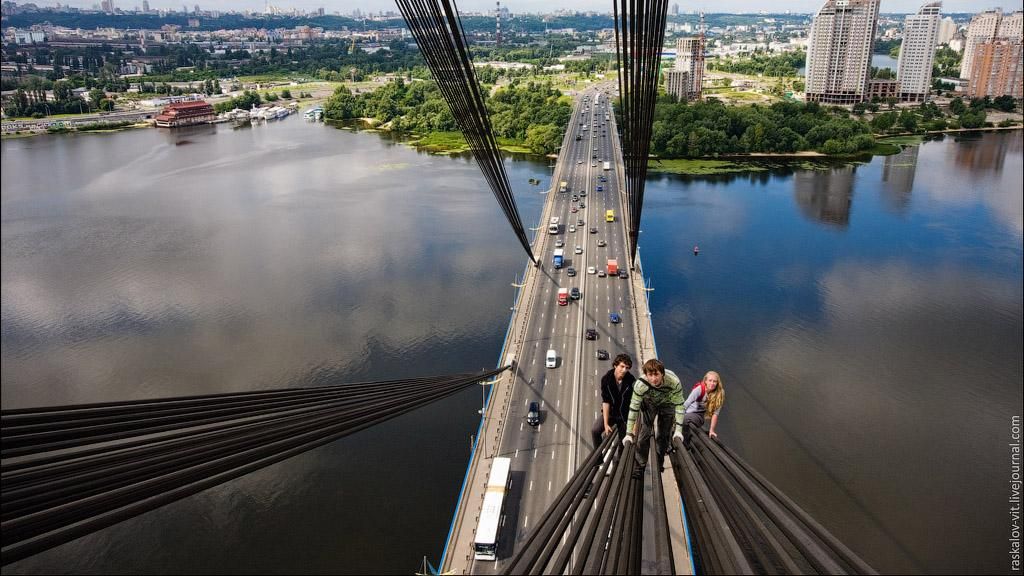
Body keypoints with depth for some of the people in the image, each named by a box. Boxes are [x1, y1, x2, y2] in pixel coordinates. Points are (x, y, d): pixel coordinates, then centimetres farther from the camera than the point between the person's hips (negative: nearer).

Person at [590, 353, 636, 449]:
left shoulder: (631, 381, -21)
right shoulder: (606, 379, -17)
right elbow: (605, 402, -18)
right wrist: (606, 424, -22)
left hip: (625, 414, -1)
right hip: (610, 412, 1)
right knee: (595, 430, -16)